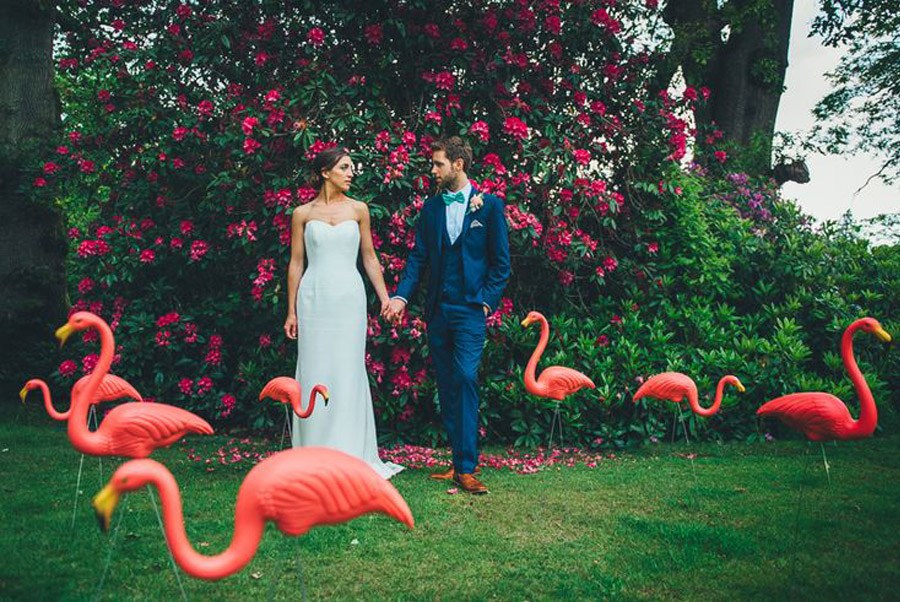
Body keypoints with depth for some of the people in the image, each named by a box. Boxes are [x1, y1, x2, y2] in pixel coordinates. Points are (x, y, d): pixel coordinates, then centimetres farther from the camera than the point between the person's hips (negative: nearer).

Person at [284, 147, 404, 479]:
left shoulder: (358, 209, 7)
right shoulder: (303, 213, 5)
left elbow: (369, 257, 12)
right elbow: (296, 263, 7)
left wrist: (385, 297, 6)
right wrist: (291, 311, 5)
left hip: (349, 297, 1)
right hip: (314, 298, 0)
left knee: (347, 372, 1)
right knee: (316, 373, 2)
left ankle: (349, 453, 11)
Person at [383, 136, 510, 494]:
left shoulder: (489, 205, 2)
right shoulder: (431, 207, 12)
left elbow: (501, 260, 2)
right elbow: (419, 257, 9)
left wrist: (488, 300, -8)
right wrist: (401, 296, -4)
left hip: (470, 308, -5)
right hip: (437, 309, 5)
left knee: (465, 378, -16)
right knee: (446, 386, 7)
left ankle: (466, 468, -11)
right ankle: (458, 460, 17)